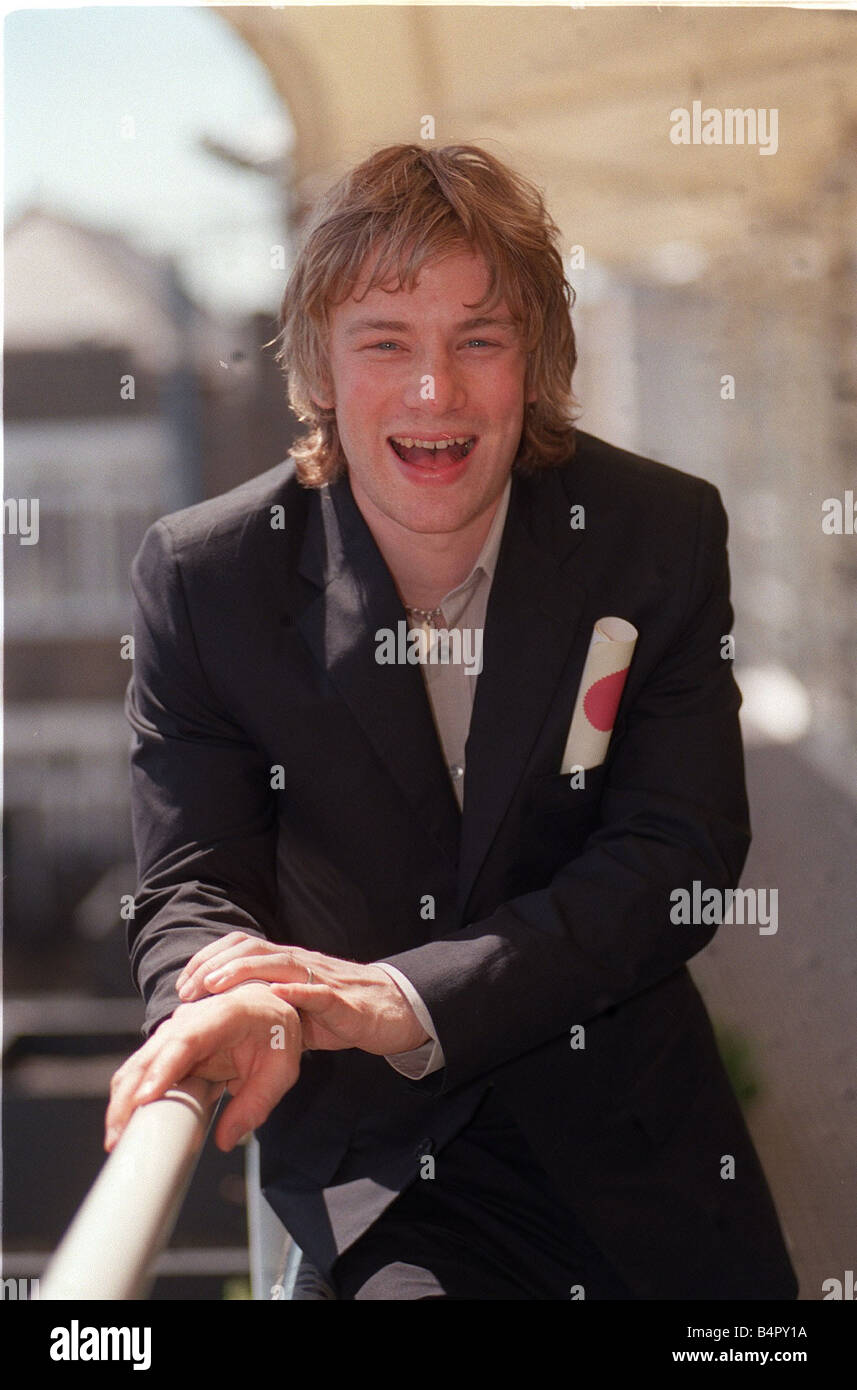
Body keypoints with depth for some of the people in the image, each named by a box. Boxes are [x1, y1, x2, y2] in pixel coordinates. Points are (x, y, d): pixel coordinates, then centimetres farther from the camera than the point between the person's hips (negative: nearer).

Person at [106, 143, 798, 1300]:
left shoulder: (663, 534, -9)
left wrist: (400, 998, -27)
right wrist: (232, 1011, -35)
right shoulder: (201, 575, -10)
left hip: (624, 1115, 2)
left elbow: (681, 855, -14)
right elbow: (192, 882, -8)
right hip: (368, 1139, -2)